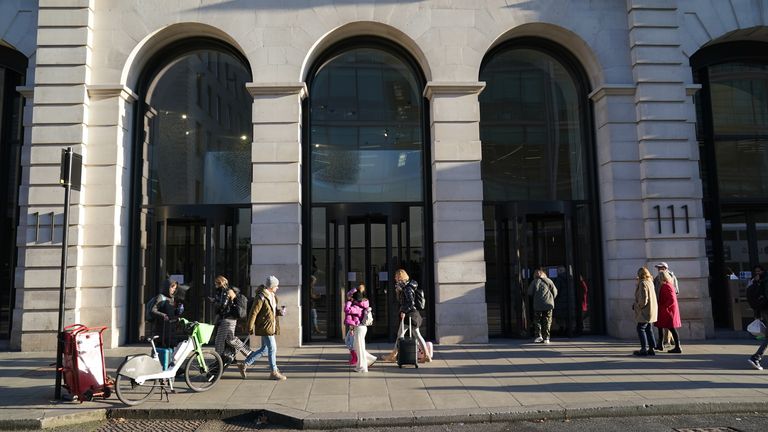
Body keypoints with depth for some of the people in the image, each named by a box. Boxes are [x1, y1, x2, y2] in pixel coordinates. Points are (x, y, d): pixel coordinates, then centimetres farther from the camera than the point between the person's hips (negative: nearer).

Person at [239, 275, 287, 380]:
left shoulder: (272, 296, 11)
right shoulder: (261, 297, -17)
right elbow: (253, 313, -17)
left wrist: (279, 311, 2)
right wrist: (250, 328, -15)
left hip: (271, 327, 10)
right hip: (265, 327, -10)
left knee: (264, 349, 15)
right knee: (272, 349, -2)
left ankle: (244, 365, 24)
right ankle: (274, 372, 11)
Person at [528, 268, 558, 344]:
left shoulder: (534, 282, 1)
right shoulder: (548, 281, 5)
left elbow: (530, 293, 1)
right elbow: (555, 292, 5)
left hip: (538, 305, -1)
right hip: (548, 304, 1)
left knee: (537, 320, 9)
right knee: (547, 321, 7)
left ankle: (538, 336, -2)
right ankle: (546, 338, 2)